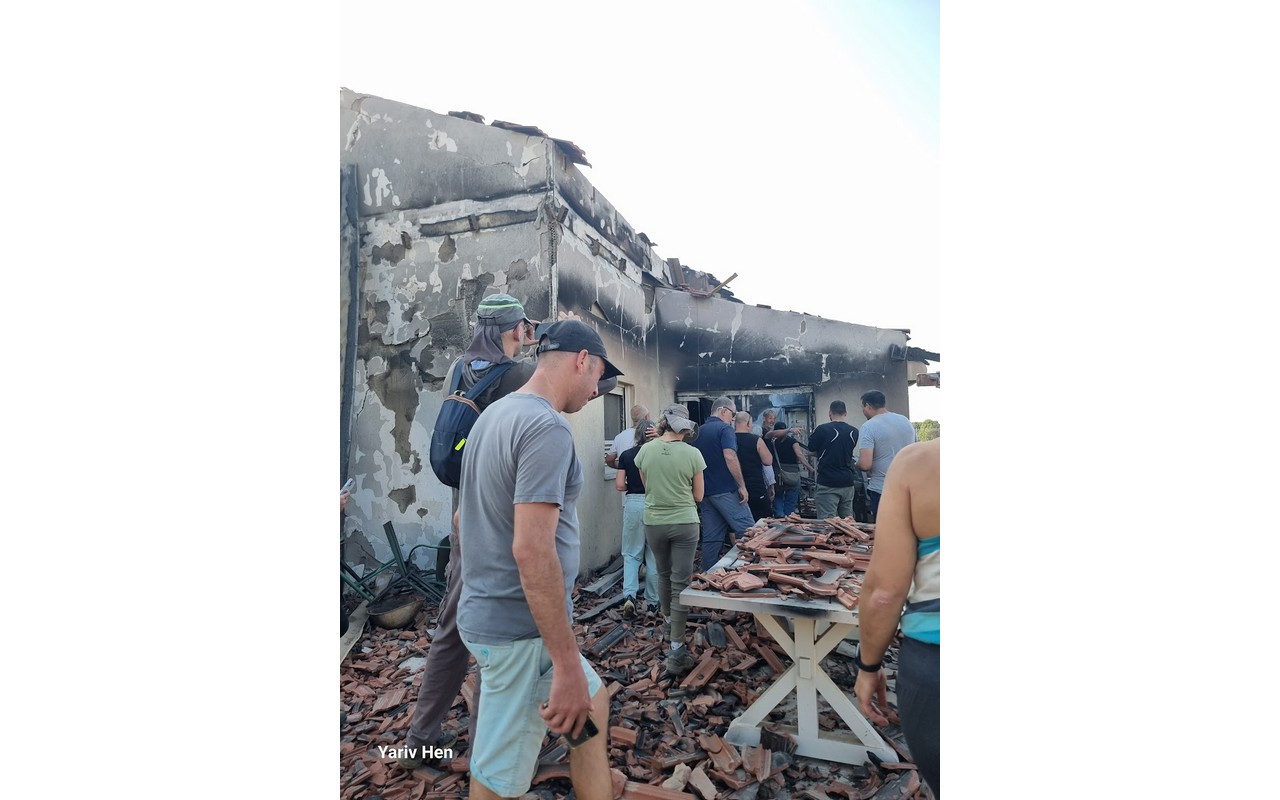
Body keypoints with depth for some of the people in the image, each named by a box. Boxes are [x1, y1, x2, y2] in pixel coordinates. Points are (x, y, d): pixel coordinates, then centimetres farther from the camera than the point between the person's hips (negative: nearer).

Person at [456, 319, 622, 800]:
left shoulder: (494, 414, 9)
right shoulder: (547, 428, -21)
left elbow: (463, 516, 17)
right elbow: (531, 549, -28)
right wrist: (568, 666, -24)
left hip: (490, 613, 10)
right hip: (523, 630, -10)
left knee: (593, 705, 24)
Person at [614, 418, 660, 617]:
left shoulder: (626, 455, -1)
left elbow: (619, 485, -4)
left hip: (633, 504, 0)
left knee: (631, 553, 10)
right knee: (654, 555, 11)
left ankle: (629, 595, -8)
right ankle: (652, 600, 19)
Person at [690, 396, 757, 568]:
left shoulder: (699, 431, 15)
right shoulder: (725, 428, -8)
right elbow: (730, 457, -18)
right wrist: (742, 486, -16)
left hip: (705, 492, 8)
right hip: (725, 490, -7)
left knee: (711, 538, 9)